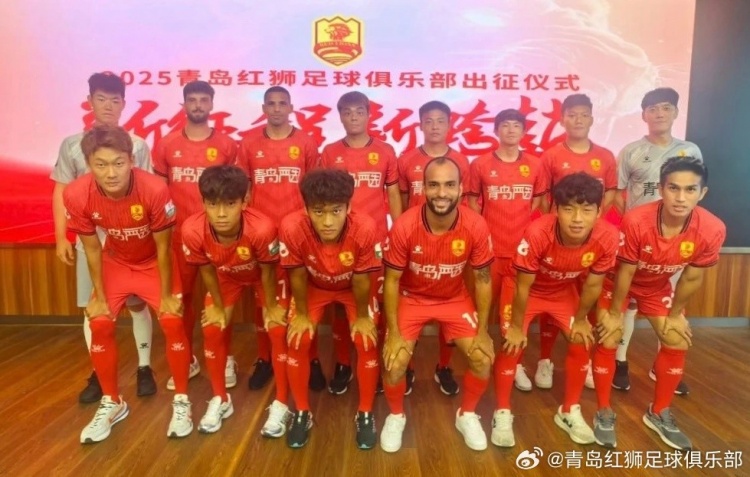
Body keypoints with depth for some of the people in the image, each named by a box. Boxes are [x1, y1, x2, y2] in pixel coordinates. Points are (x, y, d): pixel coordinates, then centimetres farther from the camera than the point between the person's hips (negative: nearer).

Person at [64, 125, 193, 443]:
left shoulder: (154, 190, -35)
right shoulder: (76, 195, -27)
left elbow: (163, 247, -21)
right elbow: (92, 248, -11)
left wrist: (165, 295, -14)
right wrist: (99, 296, -5)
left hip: (154, 262, -2)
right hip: (115, 262, 3)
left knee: (173, 322, -15)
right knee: (99, 325, -7)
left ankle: (181, 400, 5)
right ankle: (112, 403, 16)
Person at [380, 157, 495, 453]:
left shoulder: (476, 226, -23)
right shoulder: (404, 226, -27)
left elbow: (482, 280, -10)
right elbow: (392, 281, -15)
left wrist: (482, 331, -10)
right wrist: (394, 333, -16)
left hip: (455, 299, 2)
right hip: (411, 298, -1)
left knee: (484, 358, -9)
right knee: (394, 362, -16)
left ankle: (467, 415, 21)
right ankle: (396, 416, 17)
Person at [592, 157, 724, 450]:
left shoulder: (712, 230, -27)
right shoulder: (635, 221, -38)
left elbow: (692, 277, -11)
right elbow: (625, 273, -24)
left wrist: (676, 315, -1)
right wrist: (615, 314, -13)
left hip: (658, 286, 4)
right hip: (617, 281, -4)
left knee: (678, 343, 2)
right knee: (608, 341, -11)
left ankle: (659, 413, 24)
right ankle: (604, 413, 9)